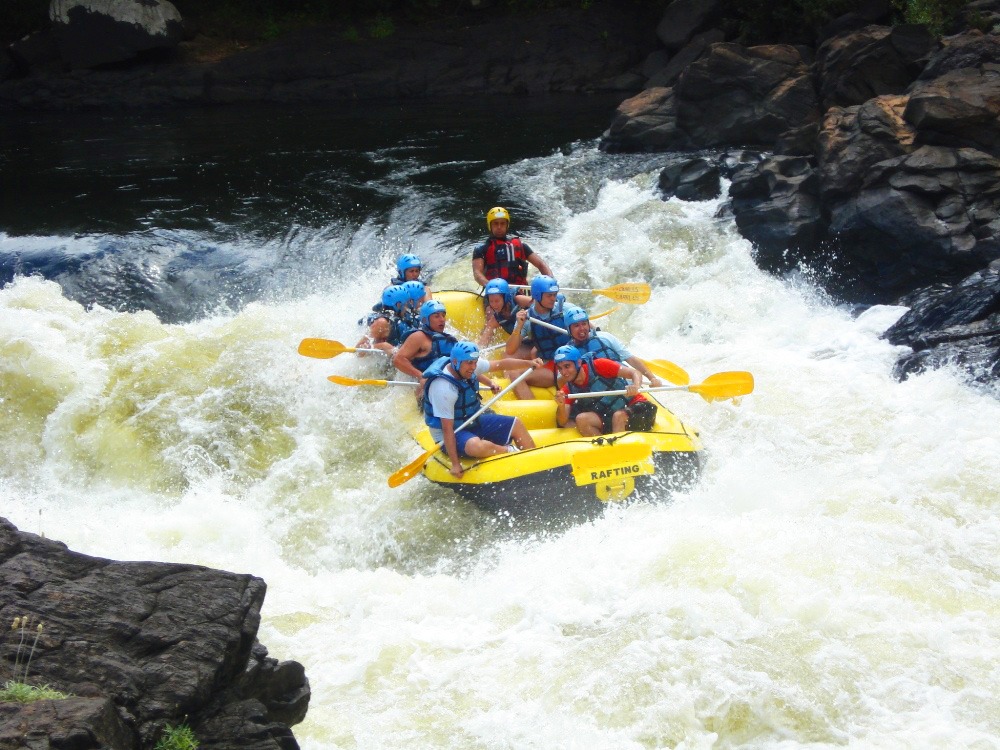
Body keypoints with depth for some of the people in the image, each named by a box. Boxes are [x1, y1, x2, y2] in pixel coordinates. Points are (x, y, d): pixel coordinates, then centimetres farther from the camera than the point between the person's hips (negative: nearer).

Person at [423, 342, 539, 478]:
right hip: (453, 435, -9)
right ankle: (511, 451, -10)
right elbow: (447, 429, -31)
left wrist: (529, 363, -1)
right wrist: (455, 464, -30)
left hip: (474, 422, 9)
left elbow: (500, 364, 7)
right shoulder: (443, 388, -32)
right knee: (477, 446, -37)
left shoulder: (468, 366, -9)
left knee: (516, 424, 7)